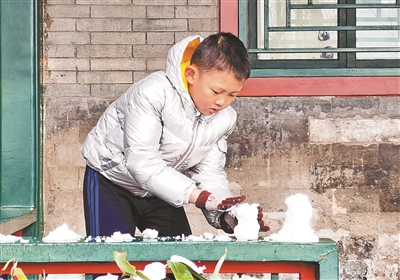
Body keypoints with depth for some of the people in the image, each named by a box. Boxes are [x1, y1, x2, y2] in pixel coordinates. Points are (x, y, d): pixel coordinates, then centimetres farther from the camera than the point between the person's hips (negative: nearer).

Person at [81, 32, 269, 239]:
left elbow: (209, 172, -8)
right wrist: (202, 198, -42)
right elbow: (142, 162, -36)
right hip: (110, 181, -6)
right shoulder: (153, 93, -32)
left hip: (161, 189, 6)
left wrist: (225, 214, -29)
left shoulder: (224, 119, -11)